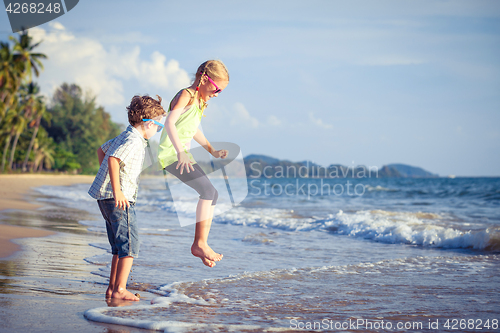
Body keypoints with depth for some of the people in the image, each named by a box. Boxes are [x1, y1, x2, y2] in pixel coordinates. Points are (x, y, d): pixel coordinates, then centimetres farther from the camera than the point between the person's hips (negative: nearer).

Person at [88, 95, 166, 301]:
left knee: (119, 245, 14)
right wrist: (117, 191, -28)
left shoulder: (124, 137, 17)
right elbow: (113, 159, -28)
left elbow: (102, 150, 31)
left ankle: (112, 288, 17)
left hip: (106, 196, 10)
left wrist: (108, 180, 29)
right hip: (117, 198, -10)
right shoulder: (133, 141, -14)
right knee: (130, 242, -9)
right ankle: (120, 290, -10)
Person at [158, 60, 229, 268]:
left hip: (183, 155, 10)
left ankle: (200, 244, 11)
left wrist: (211, 150, 26)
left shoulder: (201, 101, 18)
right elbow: (169, 122, -24)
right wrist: (180, 152, -34)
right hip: (171, 154, -10)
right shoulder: (186, 95, -11)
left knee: (212, 194, 7)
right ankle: (200, 243, -14)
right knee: (208, 190, -18)